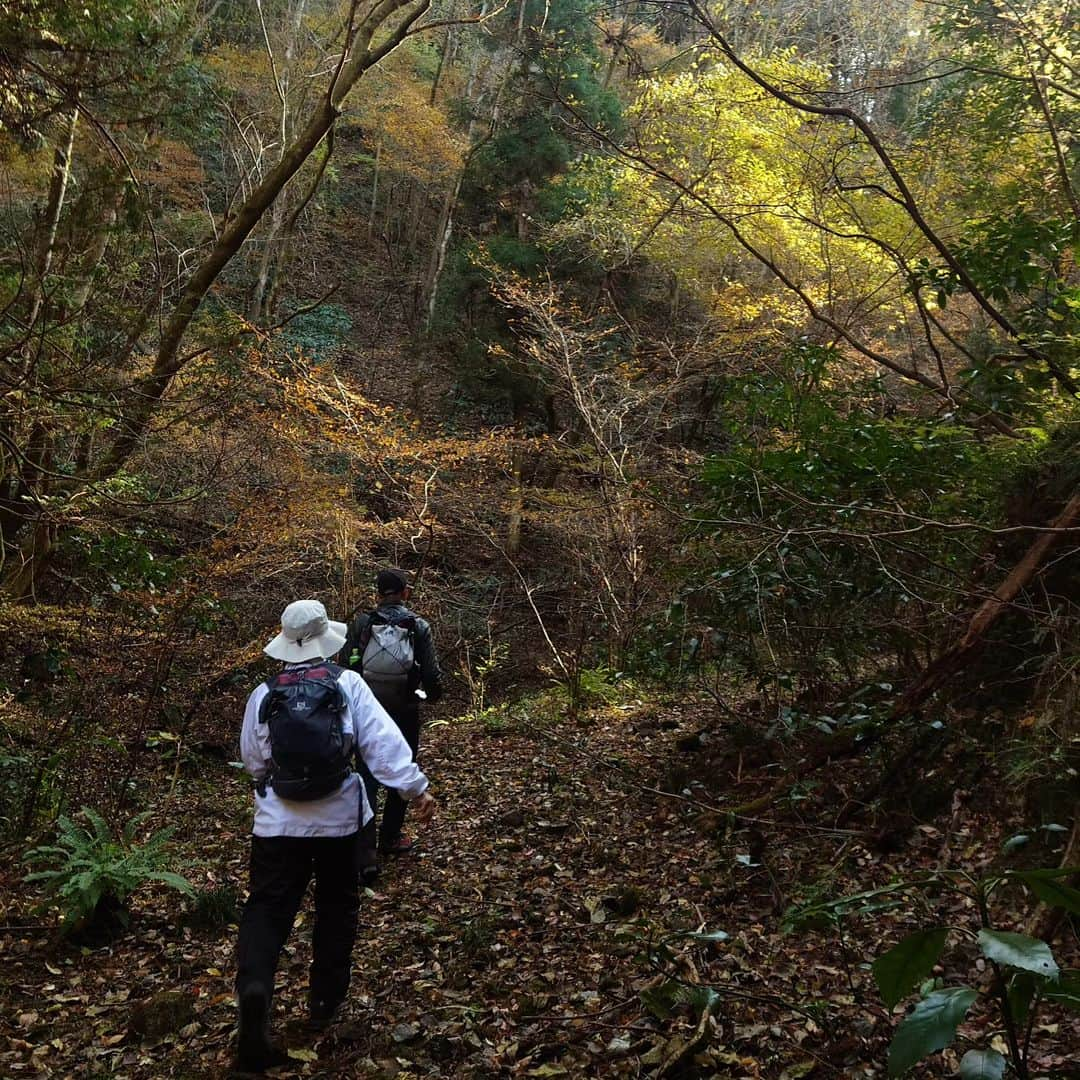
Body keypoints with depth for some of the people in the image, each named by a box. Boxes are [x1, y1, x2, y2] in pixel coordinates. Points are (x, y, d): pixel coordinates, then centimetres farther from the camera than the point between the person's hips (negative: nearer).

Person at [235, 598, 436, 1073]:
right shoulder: (348, 685, -7)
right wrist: (415, 787, -12)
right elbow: (383, 740, -14)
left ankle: (253, 985, -21)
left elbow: (252, 760, 9)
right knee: (337, 905, 18)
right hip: (338, 819, 0)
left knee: (267, 908, 5)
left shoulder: (263, 694, 0)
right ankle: (325, 1000, 26)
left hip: (278, 821, 1)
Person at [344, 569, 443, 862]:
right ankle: (390, 838, 32)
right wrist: (433, 695, 11)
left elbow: (346, 666, -6)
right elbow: (432, 674, -11)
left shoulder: (361, 624, -6)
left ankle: (366, 856, -3)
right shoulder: (419, 627, -9)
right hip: (404, 714, -1)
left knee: (367, 781, 5)